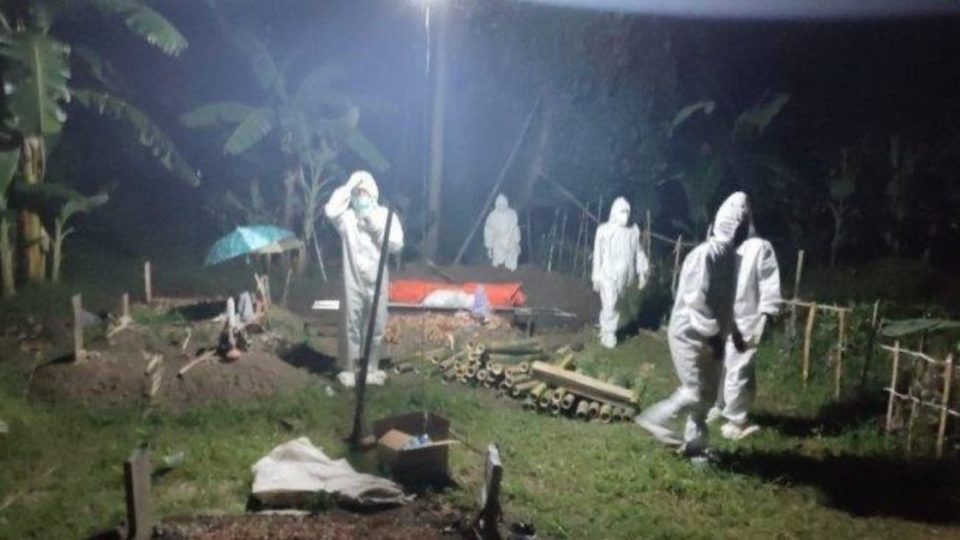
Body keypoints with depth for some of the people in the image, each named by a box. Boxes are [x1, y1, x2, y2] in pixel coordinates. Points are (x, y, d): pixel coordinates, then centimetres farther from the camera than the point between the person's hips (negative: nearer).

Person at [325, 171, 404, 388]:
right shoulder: (347, 216, 1)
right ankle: (348, 370, 16)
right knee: (350, 326, 4)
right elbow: (330, 210, -21)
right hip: (353, 281, -1)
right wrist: (349, 186, -13)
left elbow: (396, 244, -8)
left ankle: (372, 369, 23)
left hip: (377, 281, 1)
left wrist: (375, 224, -14)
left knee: (376, 327, 8)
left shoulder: (385, 215, 2)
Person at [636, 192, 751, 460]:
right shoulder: (708, 253, -20)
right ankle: (656, 419, 13)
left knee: (707, 394, 12)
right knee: (695, 392, -6)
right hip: (690, 334, -9)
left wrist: (733, 331, 19)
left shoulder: (728, 254, 10)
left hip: (708, 336, 9)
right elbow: (696, 298, -25)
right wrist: (714, 333, -23)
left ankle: (695, 444, 23)